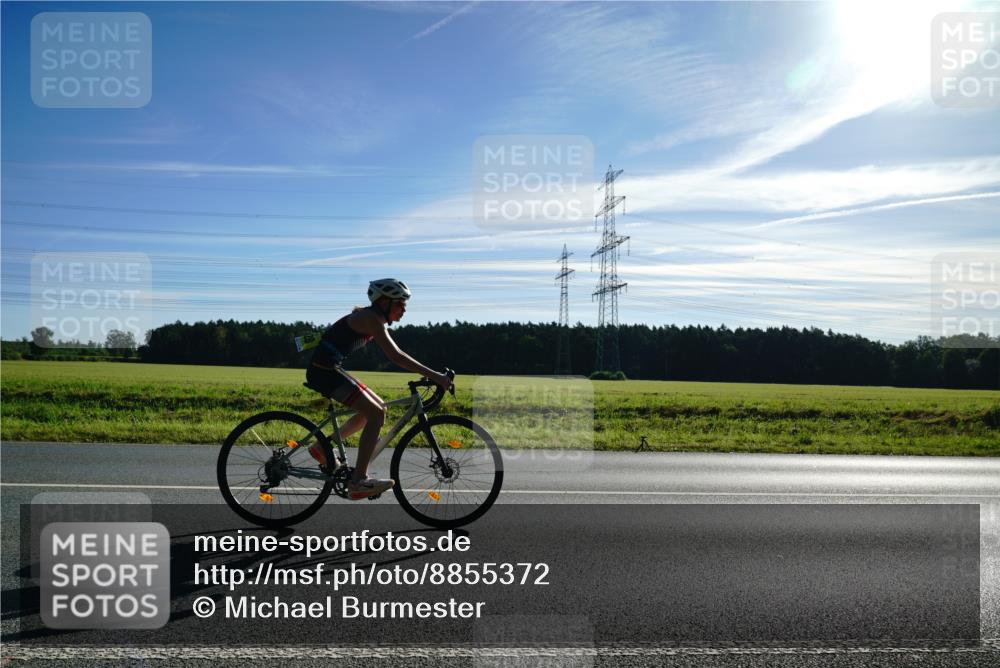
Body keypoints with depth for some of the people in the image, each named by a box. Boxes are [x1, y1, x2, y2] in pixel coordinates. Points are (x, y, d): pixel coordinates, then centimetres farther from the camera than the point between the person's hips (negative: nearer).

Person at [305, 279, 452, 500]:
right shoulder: (371, 318, -17)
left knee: (378, 408, 14)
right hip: (324, 372, -10)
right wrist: (434, 376, -27)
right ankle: (358, 481, -12)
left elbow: (396, 355, 18)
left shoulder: (373, 318, 14)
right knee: (375, 415, -14)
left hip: (331, 370, 10)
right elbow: (395, 356, -27)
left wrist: (430, 374, 12)